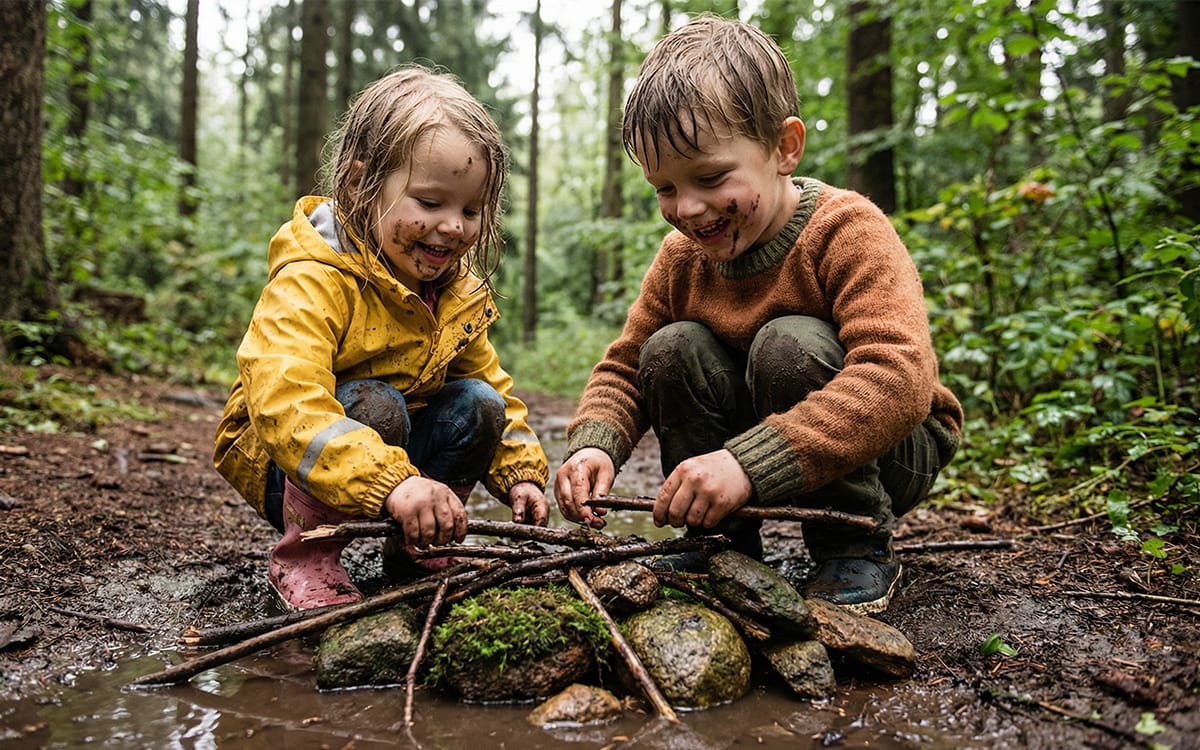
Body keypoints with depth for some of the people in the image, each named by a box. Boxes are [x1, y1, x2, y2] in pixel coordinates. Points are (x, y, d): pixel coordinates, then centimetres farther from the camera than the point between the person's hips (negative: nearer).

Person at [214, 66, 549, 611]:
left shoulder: (459, 292, -2)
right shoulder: (312, 281, -27)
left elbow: (492, 382, 10)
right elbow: (284, 402, -42)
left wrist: (520, 473, -4)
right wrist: (391, 483, -53)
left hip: (398, 448, 7)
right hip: (285, 464, -7)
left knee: (478, 404, -13)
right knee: (373, 404, -33)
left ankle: (412, 545, 4)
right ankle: (305, 556, -15)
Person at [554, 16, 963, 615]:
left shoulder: (848, 231, -25)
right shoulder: (682, 257, -6)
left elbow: (900, 379, -39)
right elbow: (623, 367, 1)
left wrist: (748, 463, -48)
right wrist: (594, 444, -23)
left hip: (889, 448, -5)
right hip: (755, 440, 5)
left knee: (789, 343, -32)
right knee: (672, 349, -17)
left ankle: (857, 552, -15)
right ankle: (725, 544, -7)